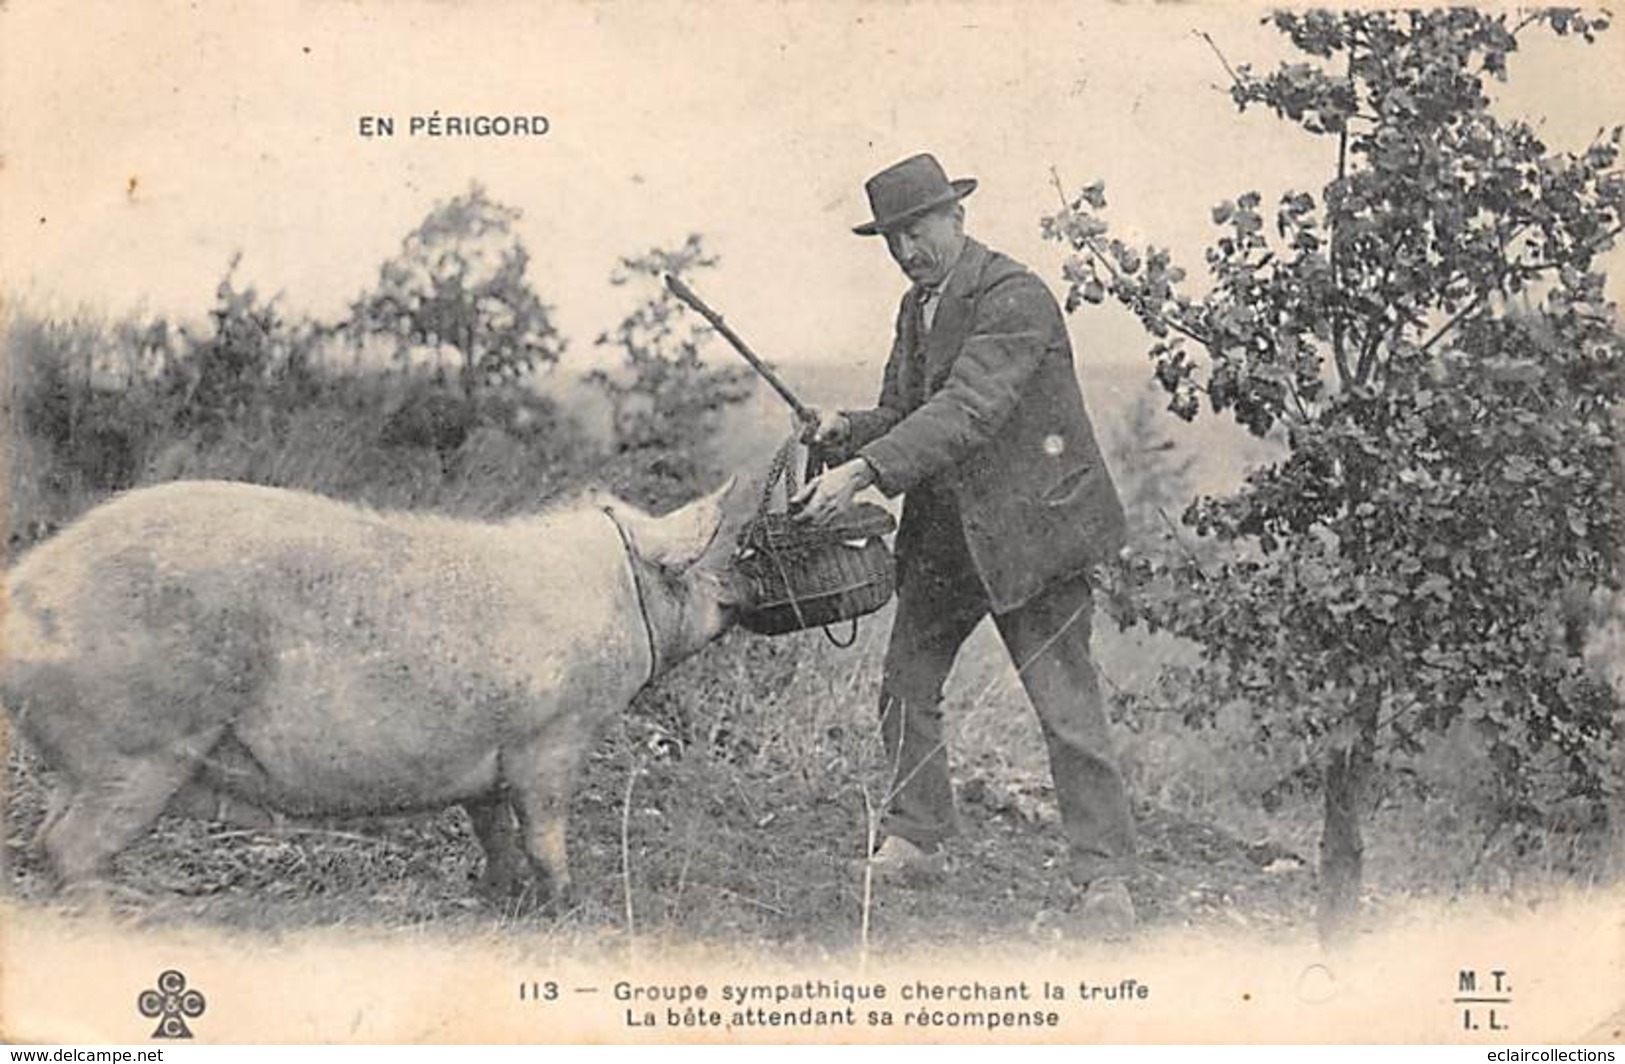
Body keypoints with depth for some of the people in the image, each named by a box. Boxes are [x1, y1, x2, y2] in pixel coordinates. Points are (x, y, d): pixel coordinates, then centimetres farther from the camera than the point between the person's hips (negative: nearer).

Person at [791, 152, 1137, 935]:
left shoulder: (1014, 298, -17)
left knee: (1066, 707, -5)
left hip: (1027, 525, -8)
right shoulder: (917, 308, 12)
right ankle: (916, 843, 23)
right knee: (905, 689, 10)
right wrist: (846, 431, -9)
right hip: (943, 533, 8)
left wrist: (863, 471, -35)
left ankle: (1102, 876, 3)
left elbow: (967, 411, -28)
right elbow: (904, 414, 15)